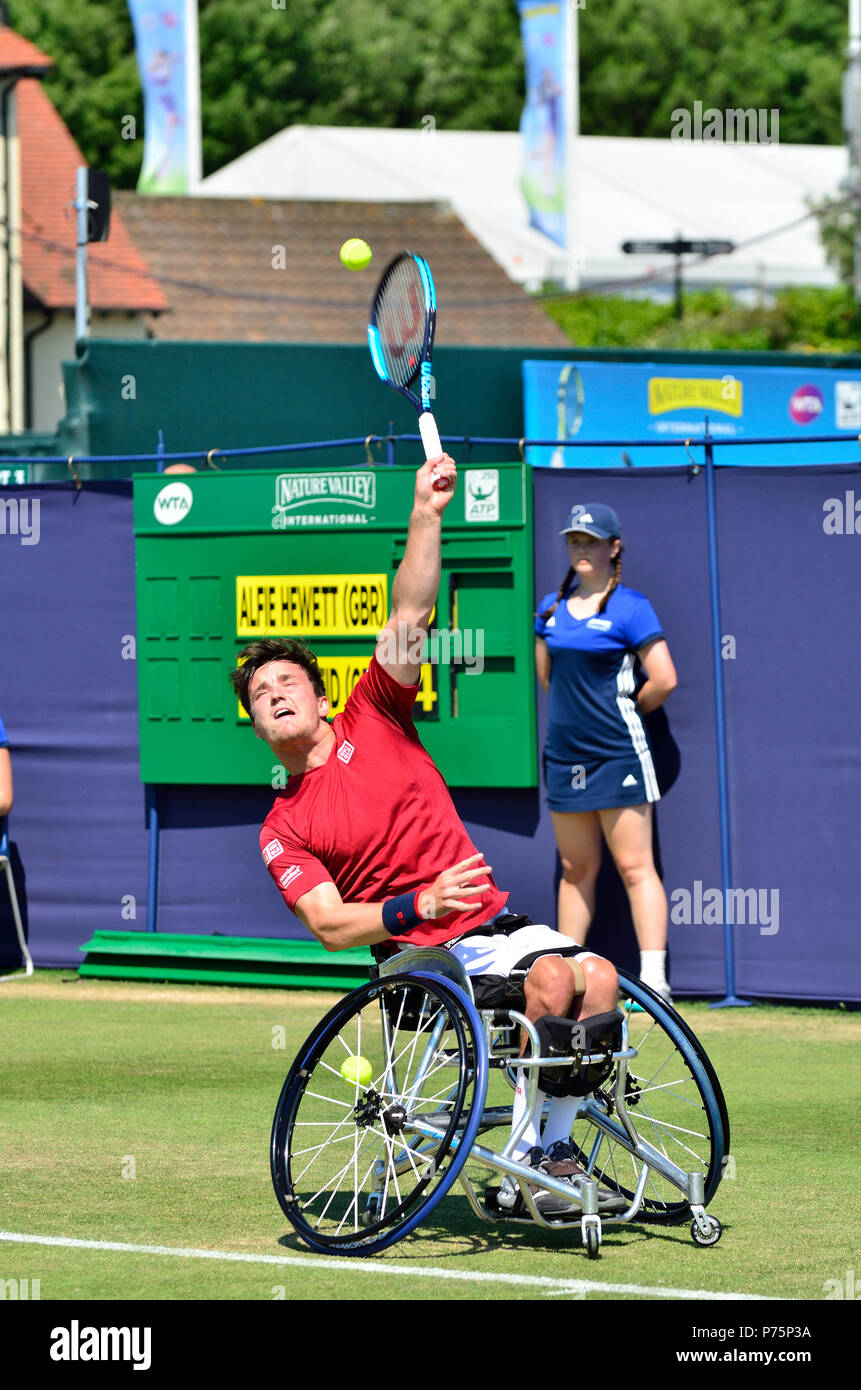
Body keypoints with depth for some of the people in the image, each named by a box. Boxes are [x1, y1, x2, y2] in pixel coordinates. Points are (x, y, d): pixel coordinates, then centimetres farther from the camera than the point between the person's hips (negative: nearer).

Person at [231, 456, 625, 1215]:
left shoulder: (373, 720, 10)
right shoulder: (283, 830, 4)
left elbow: (409, 618, 2)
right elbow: (330, 925, -6)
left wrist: (426, 516, -10)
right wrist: (419, 907, -20)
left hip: (495, 922, 4)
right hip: (418, 956, -4)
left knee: (598, 976, -21)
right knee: (552, 979, -30)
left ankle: (549, 1149, -10)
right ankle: (530, 1164, -21)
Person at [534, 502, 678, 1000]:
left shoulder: (630, 607, -7)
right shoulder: (552, 606, 11)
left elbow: (664, 680, -10)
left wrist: (626, 709, 3)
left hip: (617, 754, -6)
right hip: (565, 754, 6)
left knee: (634, 866, -8)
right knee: (576, 868, 12)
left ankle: (654, 977, -12)